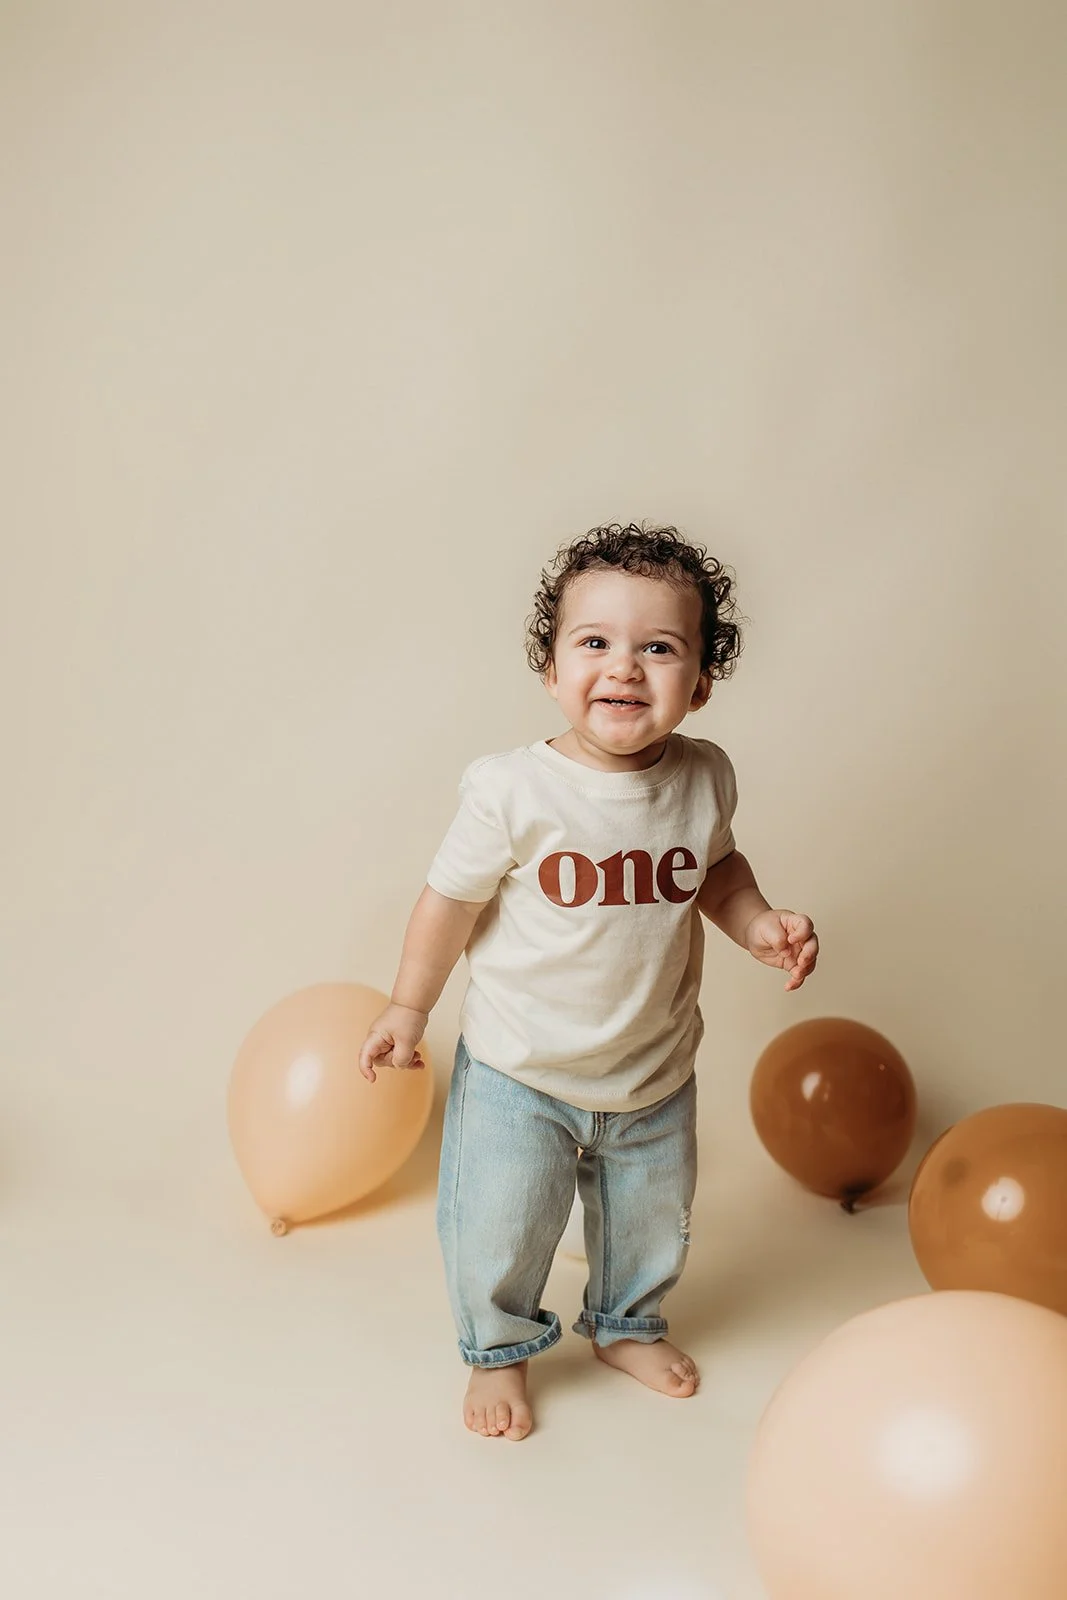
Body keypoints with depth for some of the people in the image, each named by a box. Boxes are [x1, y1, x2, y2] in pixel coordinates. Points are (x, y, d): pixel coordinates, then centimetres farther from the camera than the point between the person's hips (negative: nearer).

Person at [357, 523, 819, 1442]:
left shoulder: (704, 780, -11)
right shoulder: (514, 790, -23)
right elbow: (453, 898, -10)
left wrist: (758, 923, -7)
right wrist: (410, 1007, -5)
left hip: (655, 1076, 4)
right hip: (520, 1076, -4)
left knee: (653, 1222, 23)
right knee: (500, 1231, 7)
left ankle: (627, 1325, 53)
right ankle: (499, 1351, 37)